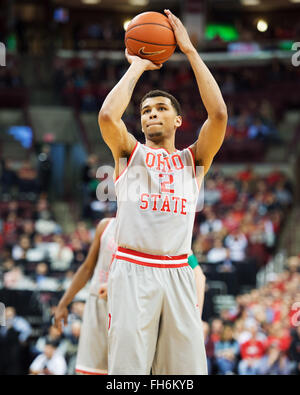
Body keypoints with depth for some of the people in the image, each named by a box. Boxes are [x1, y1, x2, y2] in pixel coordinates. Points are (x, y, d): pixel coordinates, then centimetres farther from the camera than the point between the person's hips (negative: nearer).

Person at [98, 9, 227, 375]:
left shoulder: (193, 159, 15)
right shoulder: (129, 153, 12)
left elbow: (219, 114, -2)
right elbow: (107, 116, -10)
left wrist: (190, 50, 0)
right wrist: (136, 67, 2)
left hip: (177, 273, 2)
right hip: (132, 270, -2)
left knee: (188, 367, -1)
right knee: (127, 368, -6)